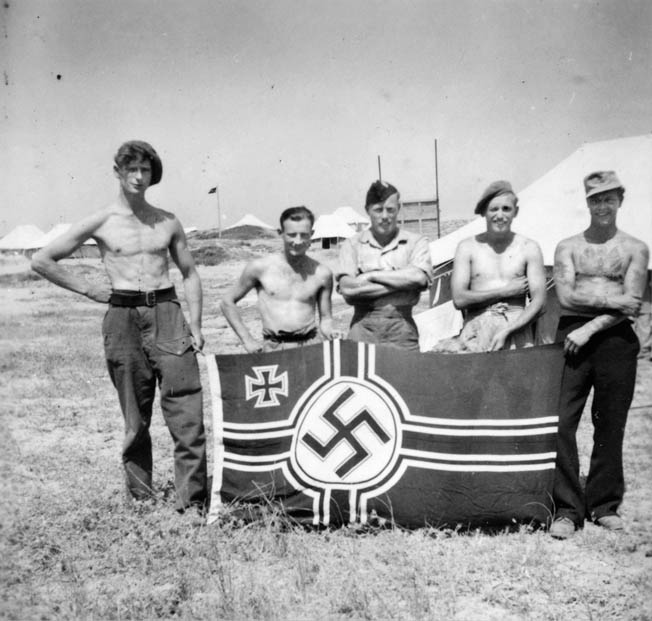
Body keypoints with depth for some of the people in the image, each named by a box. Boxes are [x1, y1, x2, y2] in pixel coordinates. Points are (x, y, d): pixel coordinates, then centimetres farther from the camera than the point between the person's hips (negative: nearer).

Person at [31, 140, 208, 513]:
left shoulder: (168, 222, 10)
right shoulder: (100, 223, 3)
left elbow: (190, 274, 15)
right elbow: (42, 261, 6)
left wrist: (195, 324, 5)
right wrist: (89, 290, 2)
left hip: (167, 312, 2)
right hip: (123, 317, -1)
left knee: (187, 412, -6)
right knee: (135, 417, 6)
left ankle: (193, 502, 2)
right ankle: (142, 499, 20)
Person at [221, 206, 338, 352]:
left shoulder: (322, 274, 8)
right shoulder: (260, 267, 2)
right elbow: (227, 302, 11)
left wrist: (329, 331, -5)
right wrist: (247, 339, 4)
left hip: (310, 346, 2)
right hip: (273, 348, -1)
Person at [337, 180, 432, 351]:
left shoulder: (415, 242, 10)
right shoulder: (352, 245, 9)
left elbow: (419, 277, -9)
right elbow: (347, 289, -6)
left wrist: (372, 275, -4)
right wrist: (401, 284, -6)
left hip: (401, 325, 0)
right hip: (364, 326, 0)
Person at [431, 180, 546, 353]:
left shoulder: (529, 248, 8)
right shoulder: (467, 247, 8)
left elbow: (538, 302, 2)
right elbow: (459, 299, -2)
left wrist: (506, 332, -10)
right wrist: (505, 291, -3)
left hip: (516, 327, 1)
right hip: (477, 330, 0)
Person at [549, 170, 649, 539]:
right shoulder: (568, 247, 11)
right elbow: (567, 295, -4)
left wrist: (589, 328, -12)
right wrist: (612, 300, -10)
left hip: (616, 339, 0)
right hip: (572, 336, 0)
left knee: (610, 425, 5)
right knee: (562, 422, -7)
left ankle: (605, 505, 20)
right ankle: (568, 509, 2)